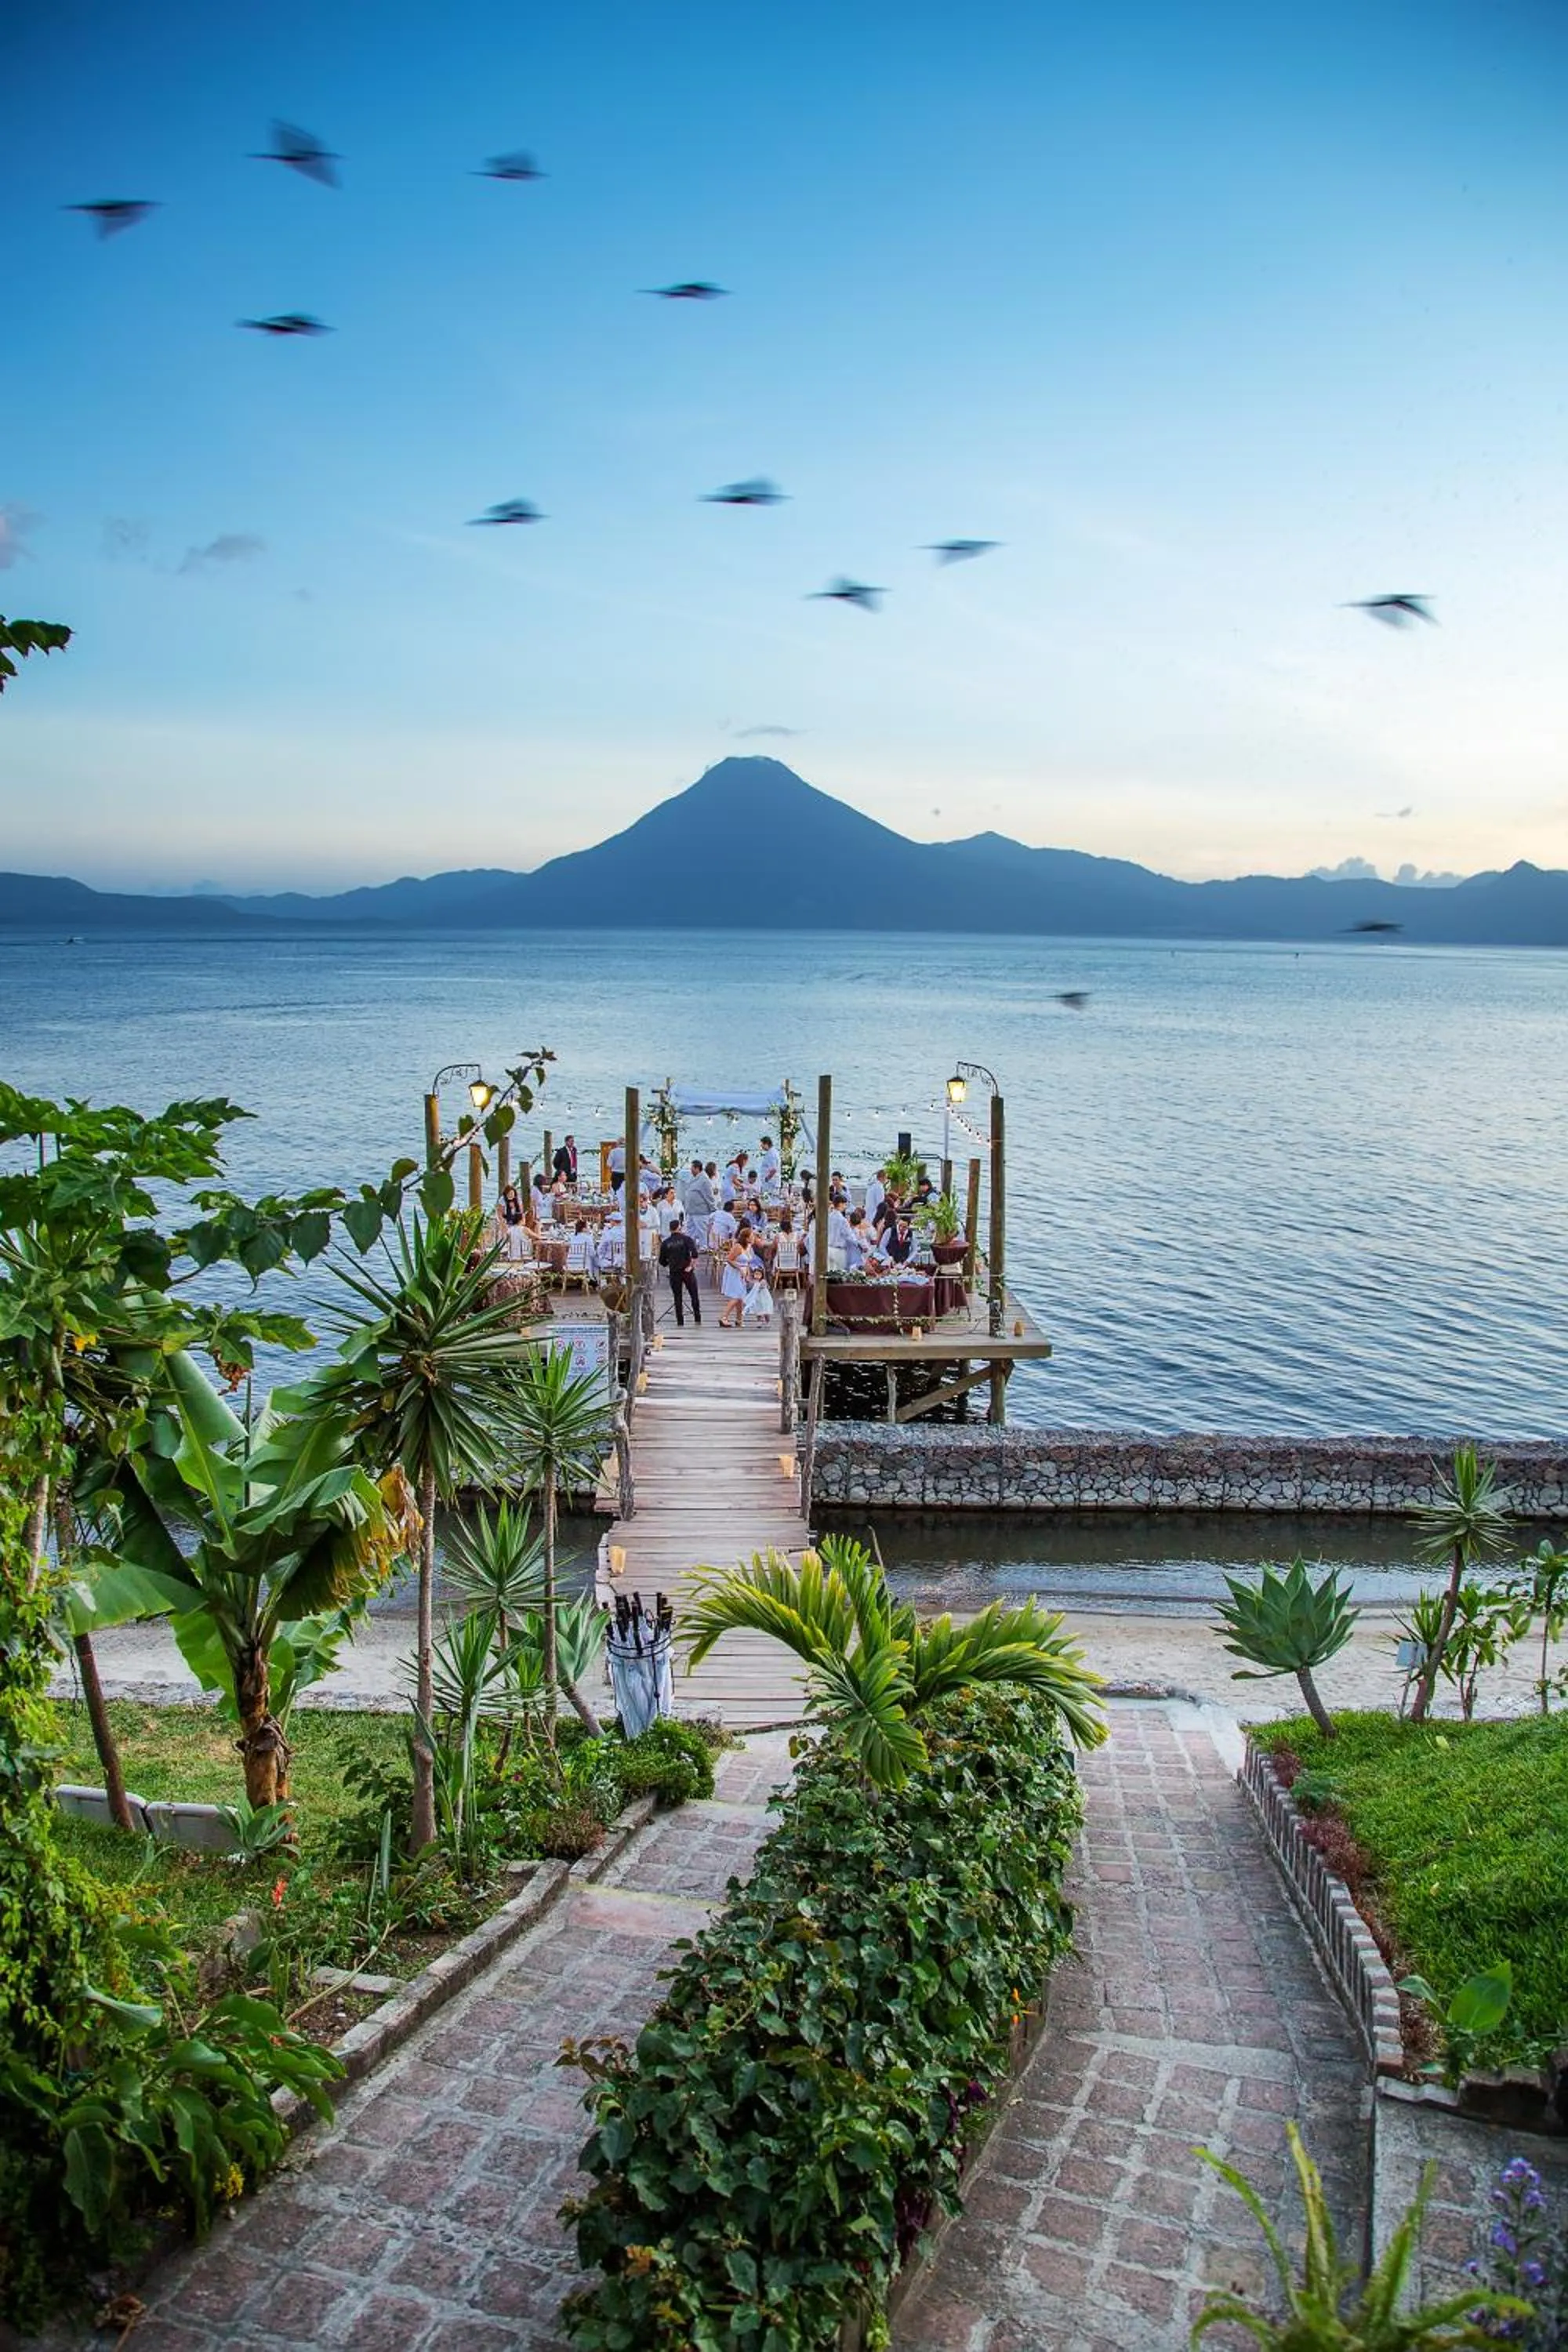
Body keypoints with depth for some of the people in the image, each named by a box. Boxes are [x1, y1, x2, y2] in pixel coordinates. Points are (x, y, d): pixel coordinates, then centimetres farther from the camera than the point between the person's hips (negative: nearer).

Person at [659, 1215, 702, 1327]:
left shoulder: (665, 1243, 5)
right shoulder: (686, 1239, -2)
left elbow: (662, 1261, 9)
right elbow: (694, 1253, -18)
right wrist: (691, 1265, -9)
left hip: (674, 1273, 2)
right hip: (687, 1271, -2)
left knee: (678, 1298, 6)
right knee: (694, 1296, 11)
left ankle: (680, 1323, 1)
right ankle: (697, 1319, 12)